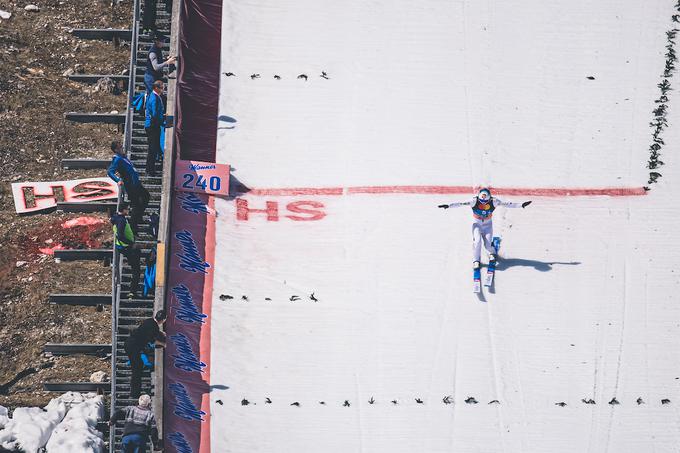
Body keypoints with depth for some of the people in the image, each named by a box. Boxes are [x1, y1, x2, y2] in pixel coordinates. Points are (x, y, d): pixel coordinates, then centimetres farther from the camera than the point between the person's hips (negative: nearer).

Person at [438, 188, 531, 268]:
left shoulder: (493, 201, -19)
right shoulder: (475, 201, -22)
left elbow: (506, 204, -13)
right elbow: (461, 203, -25)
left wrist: (521, 205, -15)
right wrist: (448, 205, -34)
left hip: (488, 224, 1)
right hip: (477, 223, -1)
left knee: (488, 245, -8)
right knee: (477, 241, -21)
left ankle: (492, 253, 30)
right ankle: (476, 260, -1)